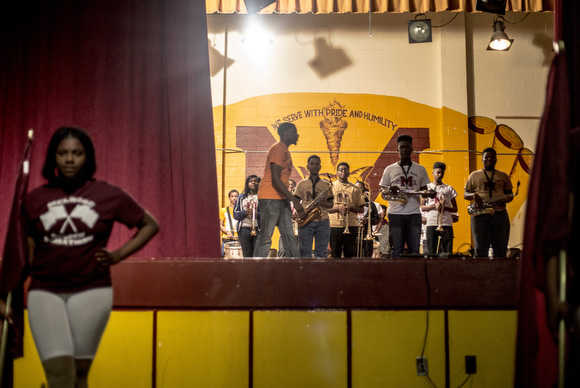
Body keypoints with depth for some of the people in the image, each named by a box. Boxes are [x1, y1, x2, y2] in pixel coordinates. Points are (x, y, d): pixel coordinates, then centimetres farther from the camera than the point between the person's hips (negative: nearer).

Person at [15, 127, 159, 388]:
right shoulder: (35, 199, 6)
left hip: (92, 291, 0)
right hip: (44, 292, 0)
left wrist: (118, 255, 2)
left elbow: (150, 225, 12)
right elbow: (27, 251, 15)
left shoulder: (109, 195, 2)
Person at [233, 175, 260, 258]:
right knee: (247, 256, 1)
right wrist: (244, 212, -8)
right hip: (244, 229, 3)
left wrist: (258, 215, -18)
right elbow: (235, 215, 11)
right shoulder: (241, 197, 18)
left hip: (258, 229, -3)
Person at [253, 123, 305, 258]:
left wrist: (293, 199, 16)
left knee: (289, 236, 8)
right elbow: (275, 179, -18)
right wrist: (294, 200, -20)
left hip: (282, 199, 10)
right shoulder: (277, 149, -11)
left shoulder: (285, 150, 20)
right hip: (270, 198, -10)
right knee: (265, 237, -8)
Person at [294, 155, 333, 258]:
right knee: (305, 253, -3)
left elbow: (331, 204, 11)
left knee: (321, 253, -1)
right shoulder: (302, 184, 12)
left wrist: (325, 204, -11)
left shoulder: (326, 185, 12)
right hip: (305, 221, 0)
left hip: (322, 221, 0)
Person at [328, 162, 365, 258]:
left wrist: (350, 208, -10)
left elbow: (361, 209, 9)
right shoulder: (331, 187, 8)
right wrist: (338, 208, -14)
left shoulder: (354, 189, 11)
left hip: (351, 225, 1)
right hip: (335, 225, -1)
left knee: (349, 254, 2)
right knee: (335, 254, 1)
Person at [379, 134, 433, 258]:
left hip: (414, 213, 1)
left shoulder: (420, 169, 13)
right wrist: (390, 190, -12)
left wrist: (429, 194, -6)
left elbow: (424, 190, 17)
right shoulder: (390, 169, 9)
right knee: (396, 249, -1)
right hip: (395, 213, -1)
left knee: (414, 250, -1)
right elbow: (382, 191, 10)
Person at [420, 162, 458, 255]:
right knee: (431, 251, -4)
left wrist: (445, 208, -7)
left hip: (446, 223, 1)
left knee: (447, 251, -5)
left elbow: (455, 208, 13)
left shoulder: (449, 189, 15)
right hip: (431, 223, -1)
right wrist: (434, 206, -12)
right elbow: (422, 207, 5)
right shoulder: (427, 187, 12)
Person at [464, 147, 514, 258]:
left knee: (500, 250, -1)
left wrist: (505, 199, -6)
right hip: (480, 214, -2)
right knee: (481, 249, -6)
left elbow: (510, 194, 18)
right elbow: (465, 194, 14)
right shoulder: (474, 175, 14)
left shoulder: (503, 176, 18)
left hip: (500, 214, 2)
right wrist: (473, 195, -9)